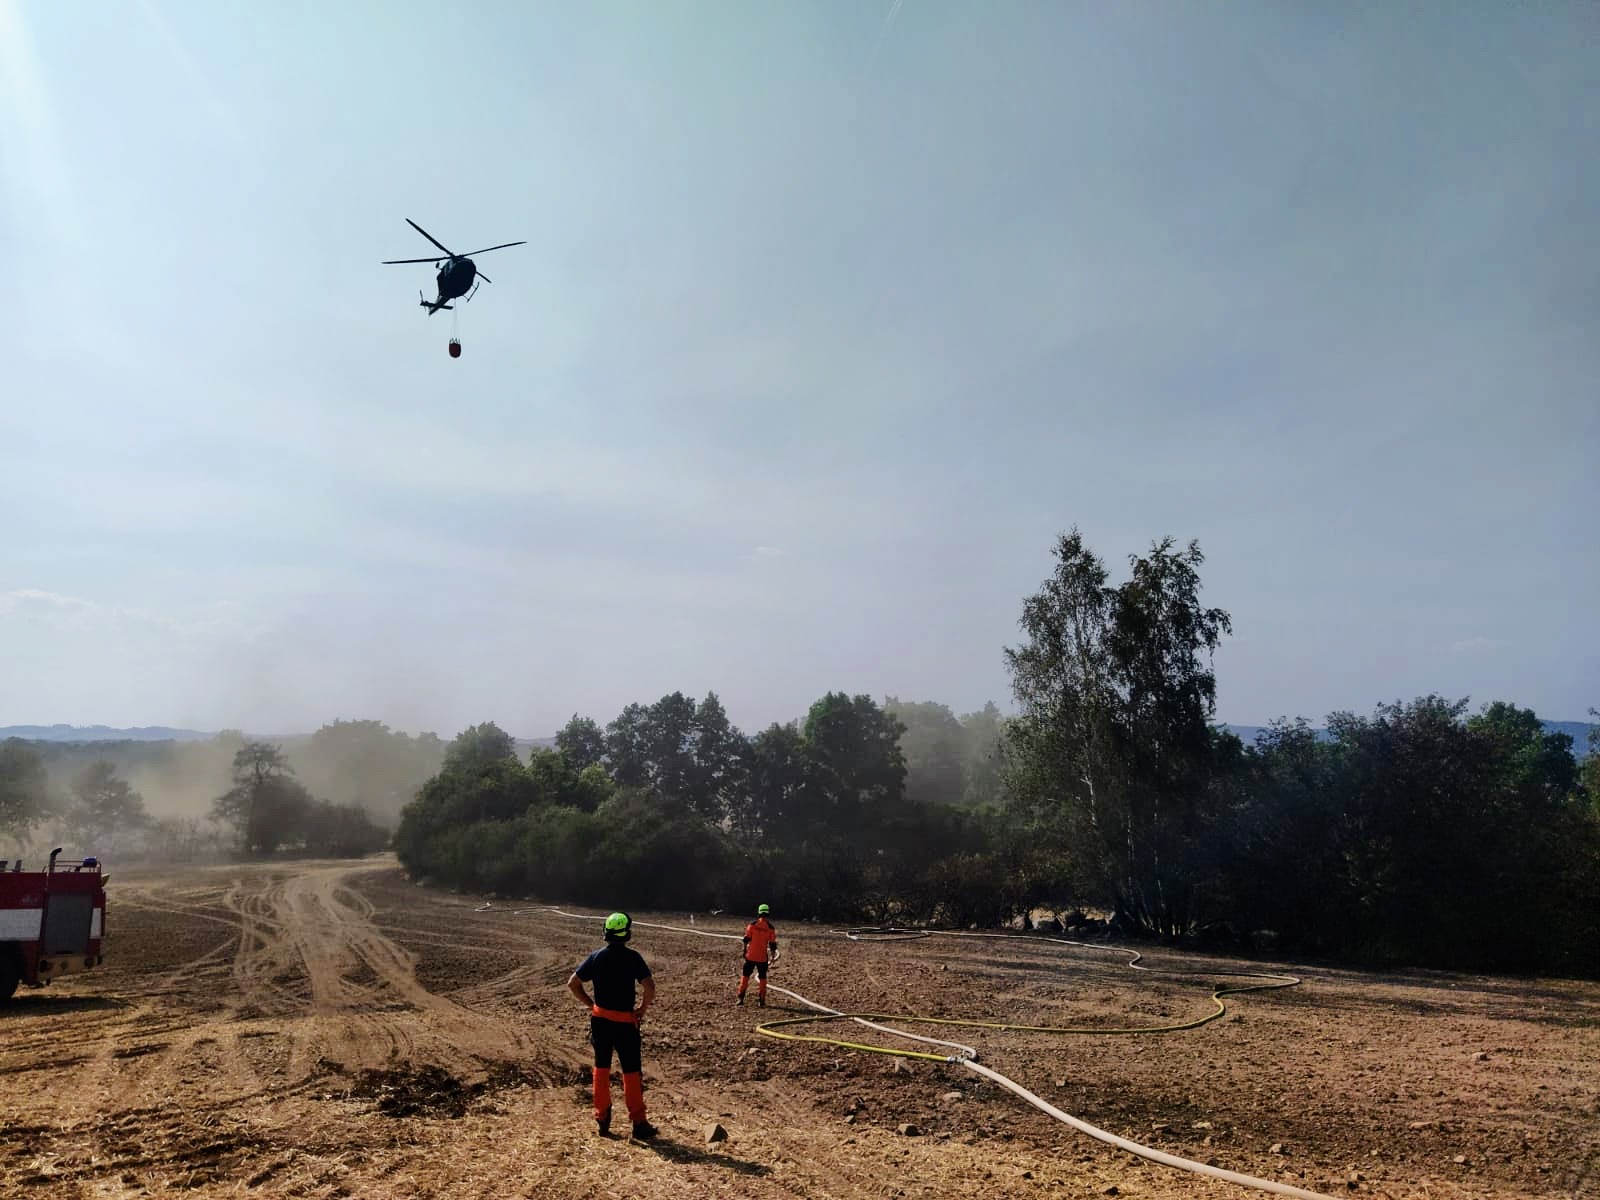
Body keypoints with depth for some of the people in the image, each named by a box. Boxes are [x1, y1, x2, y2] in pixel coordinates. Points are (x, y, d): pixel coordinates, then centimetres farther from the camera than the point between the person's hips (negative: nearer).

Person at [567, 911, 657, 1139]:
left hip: (600, 1018, 4)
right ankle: (638, 1123, 9)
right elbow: (649, 986, -20)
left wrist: (590, 1003, 10)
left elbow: (573, 982, 3)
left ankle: (602, 1120, 19)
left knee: (601, 1067, 16)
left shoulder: (596, 957, 0)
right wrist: (643, 1008, -5)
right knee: (631, 1071, 5)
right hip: (625, 1020, -4)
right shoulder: (632, 957, -12)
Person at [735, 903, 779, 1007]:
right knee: (762, 977, 11)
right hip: (762, 957, 0)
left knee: (745, 975, 10)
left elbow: (746, 939, -3)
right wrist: (773, 956, 8)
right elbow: (772, 944, 0)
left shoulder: (752, 924, -4)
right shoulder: (770, 927, -3)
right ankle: (761, 1000, 9)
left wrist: (745, 951, 6)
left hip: (751, 955, 0)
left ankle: (740, 999, 6)